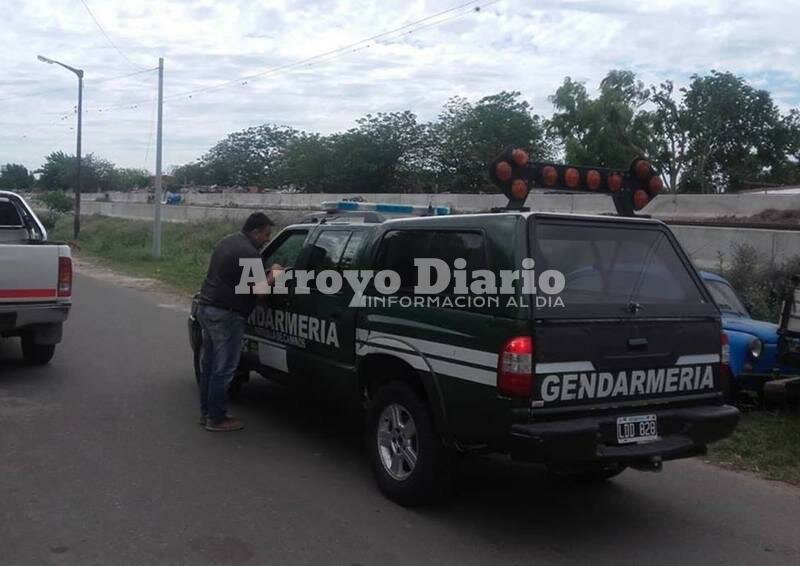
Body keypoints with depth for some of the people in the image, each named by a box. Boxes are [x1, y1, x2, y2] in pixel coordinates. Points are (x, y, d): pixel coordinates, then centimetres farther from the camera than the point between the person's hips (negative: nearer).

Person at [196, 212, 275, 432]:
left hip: (206, 308, 10)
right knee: (223, 368, -1)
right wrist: (273, 275, 2)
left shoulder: (226, 241, 13)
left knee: (209, 364, 17)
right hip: (225, 315, -10)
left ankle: (206, 412, 26)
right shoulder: (250, 254, -17)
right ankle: (216, 419, 6)